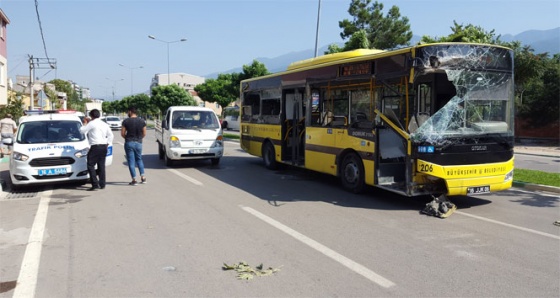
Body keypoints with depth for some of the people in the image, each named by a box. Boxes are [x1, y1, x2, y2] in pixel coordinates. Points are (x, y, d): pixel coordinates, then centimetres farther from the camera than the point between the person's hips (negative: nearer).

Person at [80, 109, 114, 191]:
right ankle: (102, 184, 15)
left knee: (91, 166, -3)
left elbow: (82, 130, -3)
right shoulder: (105, 124, 15)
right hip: (104, 147, 7)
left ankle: (95, 185, -10)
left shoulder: (92, 123, -7)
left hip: (95, 147, -7)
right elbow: (111, 135, 16)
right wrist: (107, 144, 15)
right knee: (101, 165, 12)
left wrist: (85, 123, 11)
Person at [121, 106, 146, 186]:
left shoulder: (126, 121, -8)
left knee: (131, 161, 2)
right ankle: (143, 177, 13)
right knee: (139, 159, 19)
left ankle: (134, 180, 1)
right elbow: (144, 134, 3)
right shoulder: (142, 121, 0)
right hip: (138, 143, 3)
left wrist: (127, 138, 12)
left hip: (129, 143, -3)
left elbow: (122, 133, -7)